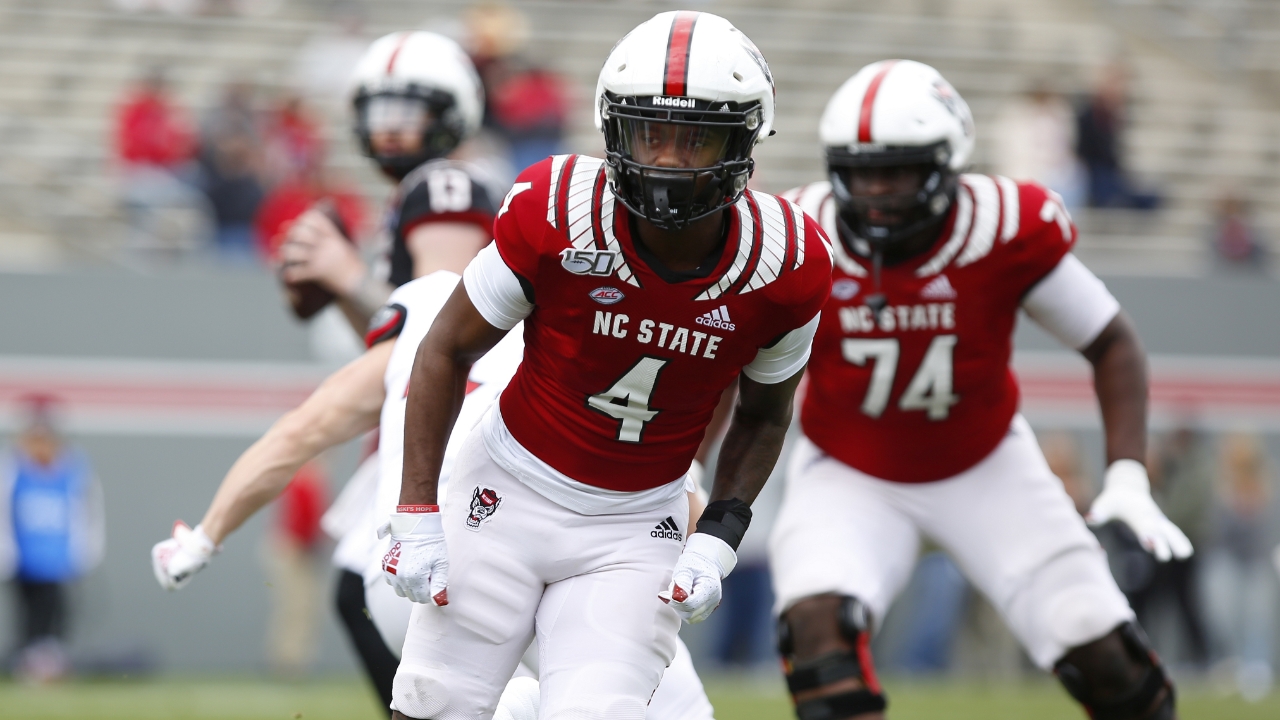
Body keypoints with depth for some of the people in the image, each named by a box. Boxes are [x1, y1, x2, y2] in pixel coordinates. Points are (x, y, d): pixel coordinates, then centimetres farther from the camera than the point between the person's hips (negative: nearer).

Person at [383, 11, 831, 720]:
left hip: (637, 528, 1)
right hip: (512, 493, -1)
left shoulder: (784, 266, -14)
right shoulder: (554, 213, -20)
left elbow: (763, 415, 6)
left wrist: (718, 540, -7)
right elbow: (448, 350, -6)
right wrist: (416, 514, -9)